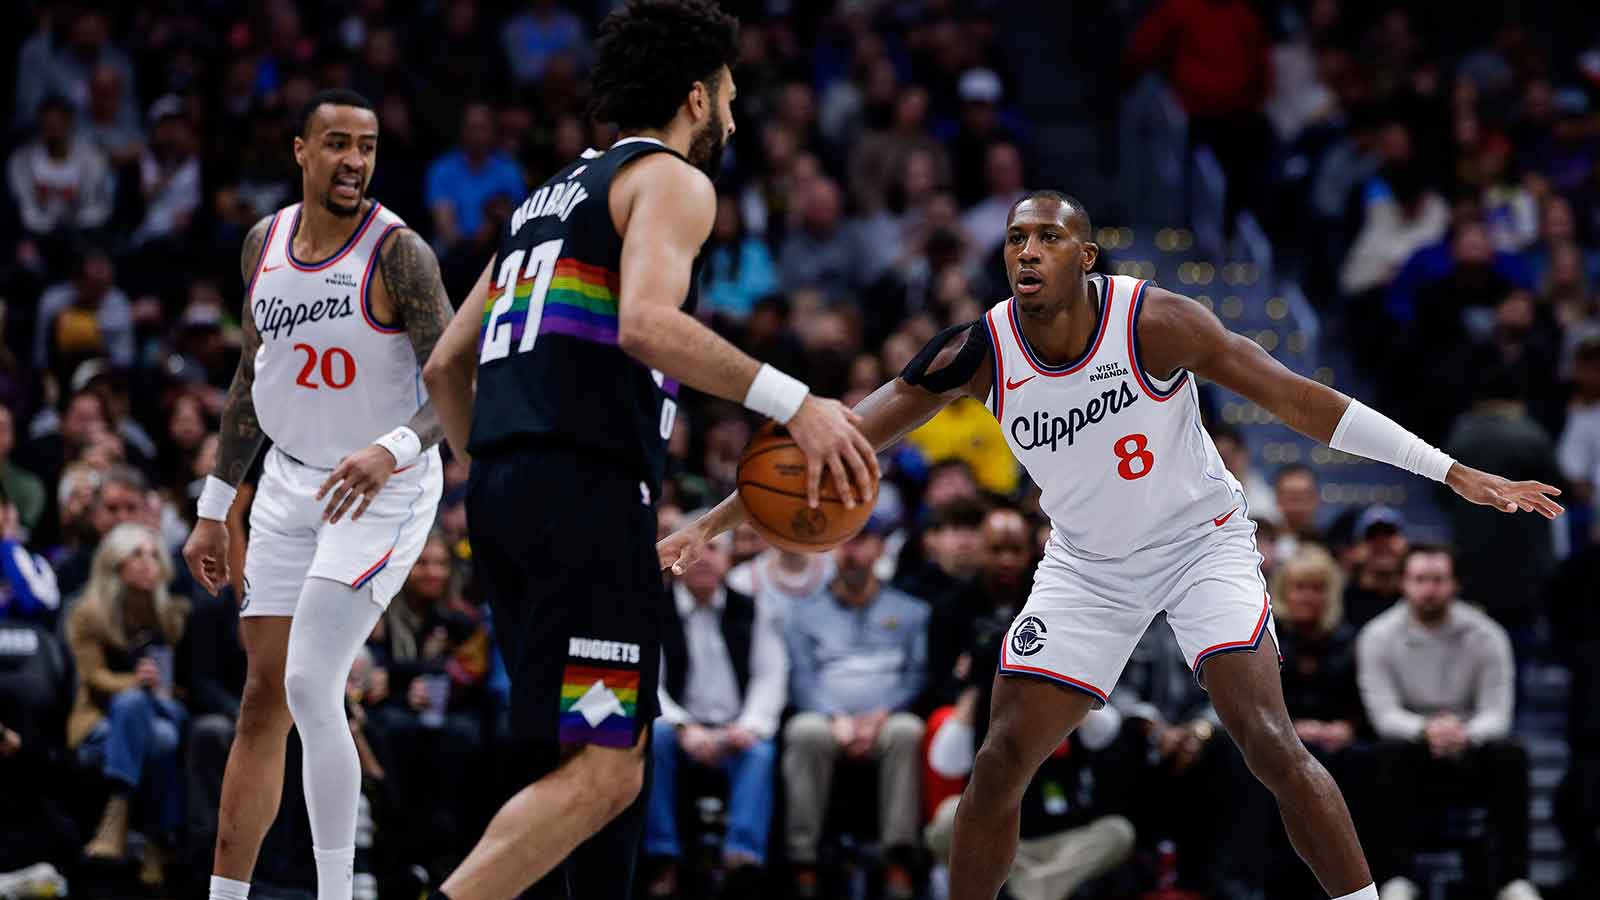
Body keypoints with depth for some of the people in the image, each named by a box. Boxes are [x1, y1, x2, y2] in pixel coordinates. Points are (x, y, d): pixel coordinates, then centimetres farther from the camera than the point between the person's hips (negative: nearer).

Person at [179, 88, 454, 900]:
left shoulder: (396, 251, -14)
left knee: (310, 687, -17)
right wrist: (215, 506, 16)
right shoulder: (265, 243, 5)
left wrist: (392, 450, -37)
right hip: (290, 483, 6)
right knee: (263, 697, 6)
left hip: (381, 492, -6)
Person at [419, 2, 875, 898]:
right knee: (599, 774, -13)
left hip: (503, 489, 9)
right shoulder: (672, 180, 1)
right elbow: (645, 323, -19)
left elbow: (446, 366, 26)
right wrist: (794, 402, -22)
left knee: (608, 758, 17)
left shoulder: (554, 195, 27)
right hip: (588, 493, -9)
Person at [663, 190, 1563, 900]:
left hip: (1203, 541, -3)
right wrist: (714, 522, -19)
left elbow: (1294, 396, -20)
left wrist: (1457, 473, -22)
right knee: (1003, 759, -4)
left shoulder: (1154, 321, -23)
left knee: (1270, 740, -20)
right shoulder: (981, 350, -16)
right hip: (1088, 566, 3)